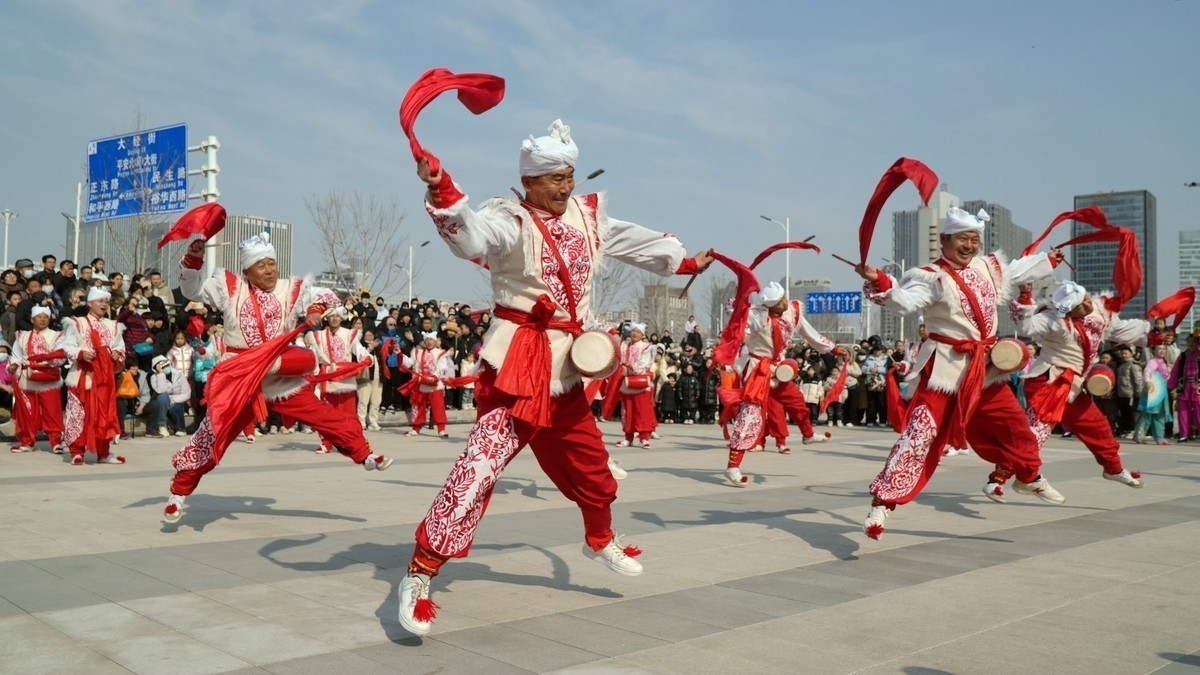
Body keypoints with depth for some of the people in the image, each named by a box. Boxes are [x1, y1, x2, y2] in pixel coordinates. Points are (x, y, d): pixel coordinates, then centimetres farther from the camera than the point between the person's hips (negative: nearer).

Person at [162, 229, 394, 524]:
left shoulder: (292, 290, 4)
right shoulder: (229, 287, 2)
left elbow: (328, 297, 7)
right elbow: (191, 290, 4)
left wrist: (317, 308, -16)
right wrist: (194, 258, -12)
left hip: (284, 379, 2)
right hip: (239, 381, -1)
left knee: (327, 417, -4)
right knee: (212, 436, -1)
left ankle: (364, 455, 10)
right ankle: (179, 492, 14)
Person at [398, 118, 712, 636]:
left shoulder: (588, 216, 9)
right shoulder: (513, 221, -13)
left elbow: (634, 242, 26)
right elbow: (471, 236, -35)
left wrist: (685, 262, 37)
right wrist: (441, 190, -53)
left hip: (566, 363, 8)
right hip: (519, 358, -7)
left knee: (587, 459, 22)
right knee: (482, 461, -17)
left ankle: (600, 540, 49)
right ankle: (420, 574, -11)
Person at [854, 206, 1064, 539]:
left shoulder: (988, 267, 9)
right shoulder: (932, 277, -16)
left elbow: (1018, 270, 30)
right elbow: (904, 301, -33)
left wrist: (1051, 259, 40)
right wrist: (879, 282, -51)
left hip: (985, 367, 8)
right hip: (946, 369, -8)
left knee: (1014, 421, 21)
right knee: (920, 433, -16)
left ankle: (1029, 476, 49)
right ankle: (882, 502, -17)